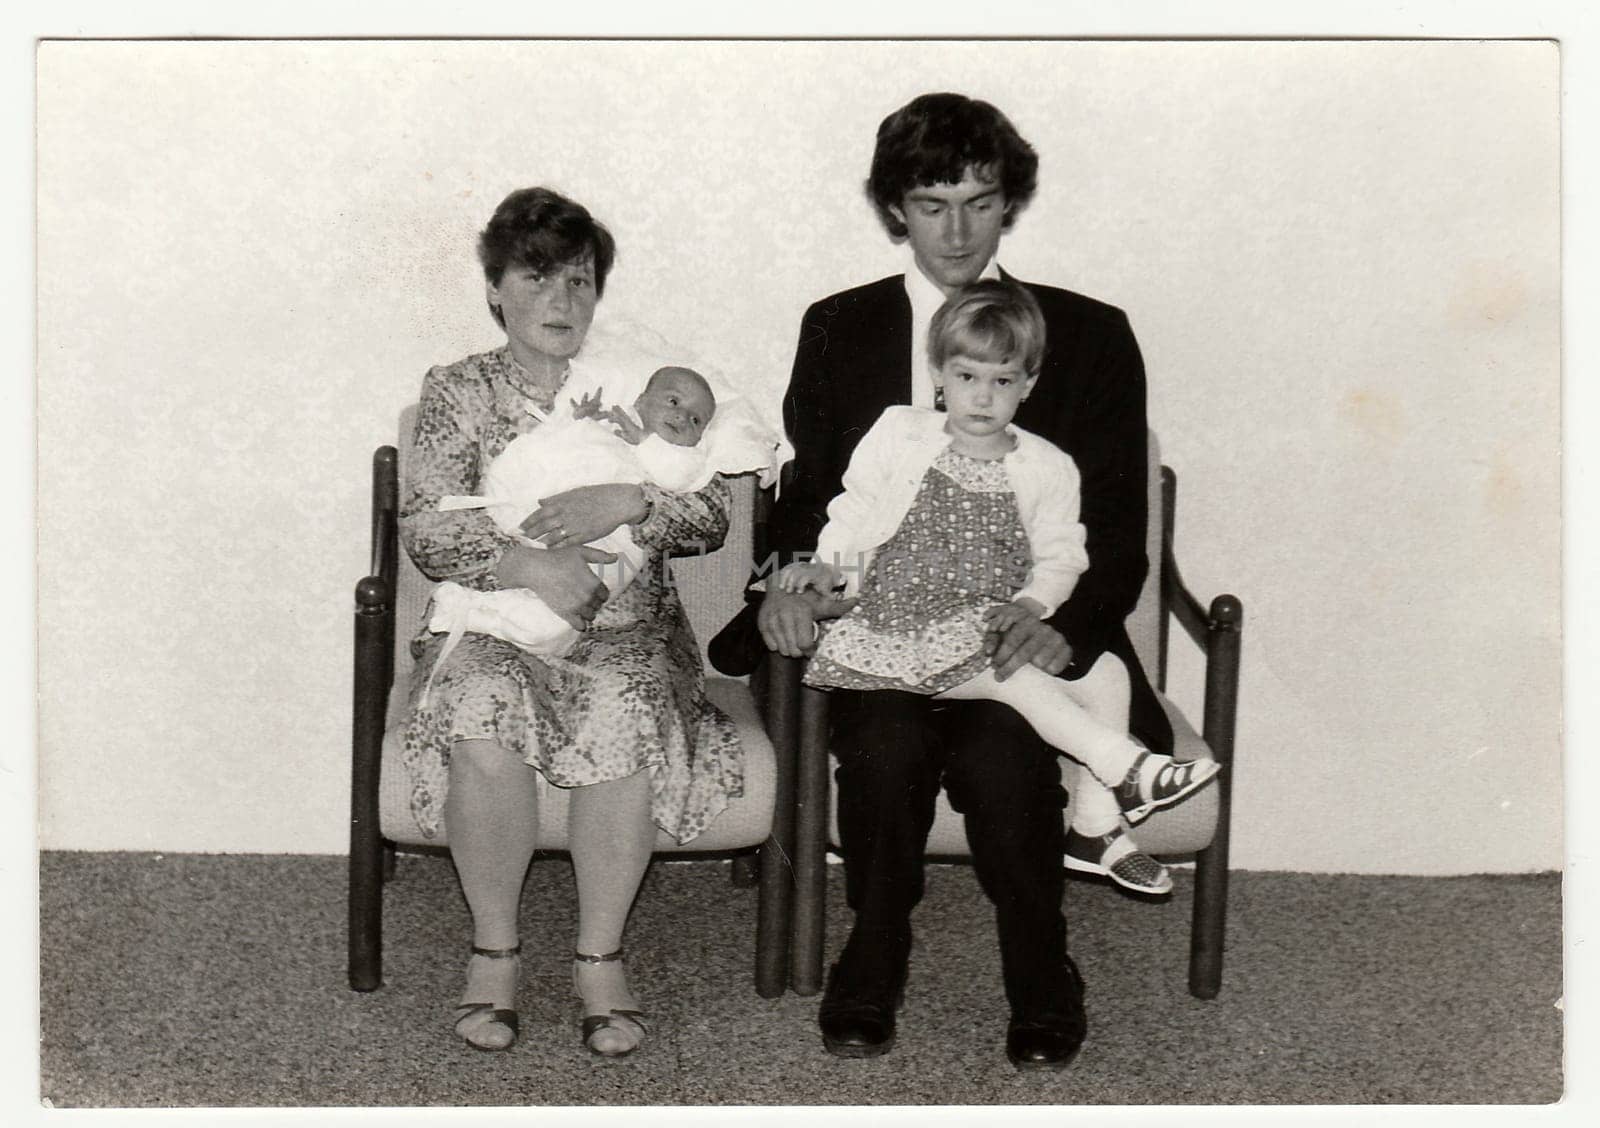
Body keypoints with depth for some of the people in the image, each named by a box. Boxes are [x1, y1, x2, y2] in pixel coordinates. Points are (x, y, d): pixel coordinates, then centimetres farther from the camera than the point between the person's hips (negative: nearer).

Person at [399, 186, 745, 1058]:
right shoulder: (458, 393, 8)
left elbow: (712, 515, 3)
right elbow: (423, 527, -4)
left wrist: (627, 504, -17)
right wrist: (520, 563, -22)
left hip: (621, 628, 0)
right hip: (489, 625, 0)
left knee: (624, 718, -33)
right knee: (484, 720, -33)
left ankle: (601, 955, -18)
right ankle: (494, 948, -14)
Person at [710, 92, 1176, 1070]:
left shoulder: (1092, 337, 10)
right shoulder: (838, 331, 15)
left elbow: (1117, 529, 4)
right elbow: (805, 494, 12)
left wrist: (1064, 624, -17)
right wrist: (791, 581, -12)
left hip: (1021, 636, -1)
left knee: (1001, 759, -30)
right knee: (885, 747, -30)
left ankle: (1042, 987, -5)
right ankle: (871, 973, -6)